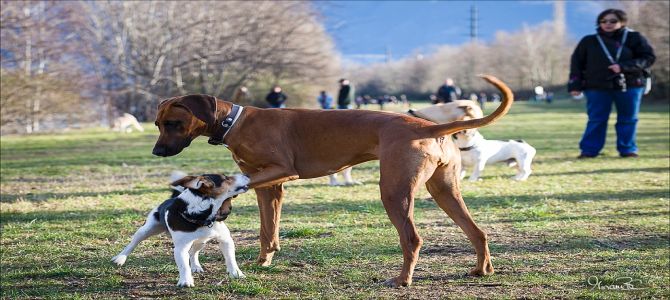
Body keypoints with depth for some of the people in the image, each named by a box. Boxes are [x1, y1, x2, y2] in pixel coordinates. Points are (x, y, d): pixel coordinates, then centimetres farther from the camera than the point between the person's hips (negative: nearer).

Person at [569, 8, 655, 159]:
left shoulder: (634, 38, 2)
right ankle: (589, 150, 5)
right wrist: (575, 85, -1)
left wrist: (624, 66, -16)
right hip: (597, 88, 0)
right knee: (596, 120, 0)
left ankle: (628, 149, 17)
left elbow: (649, 58, -3)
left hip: (629, 86, 0)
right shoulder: (589, 41, 6)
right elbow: (576, 64, 9)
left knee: (628, 119, 6)